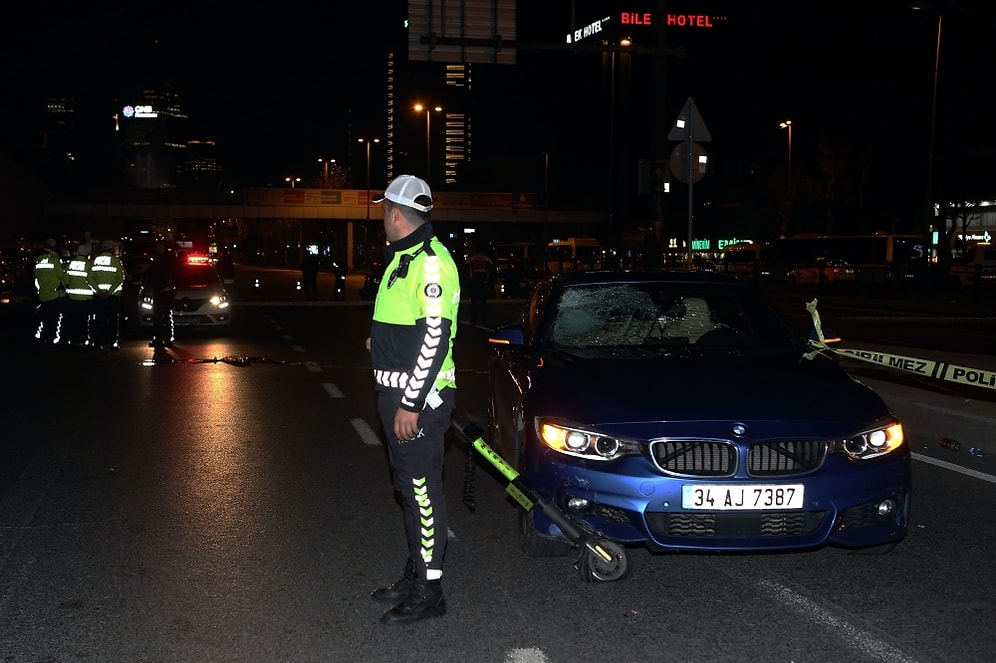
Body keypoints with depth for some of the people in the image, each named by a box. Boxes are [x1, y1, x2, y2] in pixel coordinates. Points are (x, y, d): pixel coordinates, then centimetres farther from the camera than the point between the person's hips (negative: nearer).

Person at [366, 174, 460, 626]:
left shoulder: (430, 260, -17)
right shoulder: (403, 257, 15)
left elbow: (436, 337, -23)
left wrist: (411, 403, -23)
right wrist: (381, 342, 16)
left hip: (418, 398, -10)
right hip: (398, 392, 10)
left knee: (422, 490, -3)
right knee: (409, 487, 18)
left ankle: (428, 593, 7)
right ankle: (415, 576, 30)